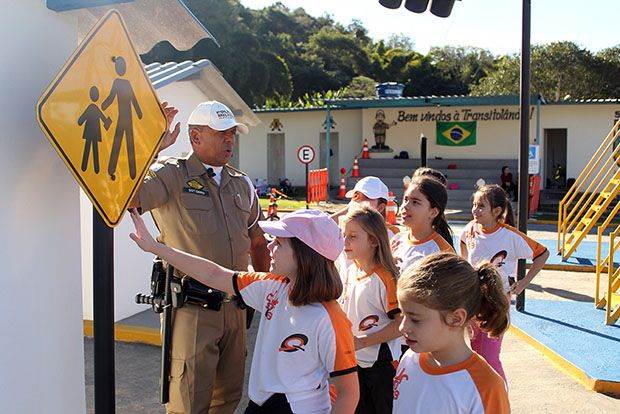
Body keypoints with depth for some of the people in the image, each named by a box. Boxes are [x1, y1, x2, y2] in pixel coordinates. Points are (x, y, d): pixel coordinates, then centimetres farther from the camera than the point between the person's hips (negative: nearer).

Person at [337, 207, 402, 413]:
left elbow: (402, 322, -21)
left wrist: (362, 342, -22)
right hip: (353, 360, 7)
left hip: (381, 363, -6)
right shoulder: (347, 270, 0)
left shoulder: (385, 278, -21)